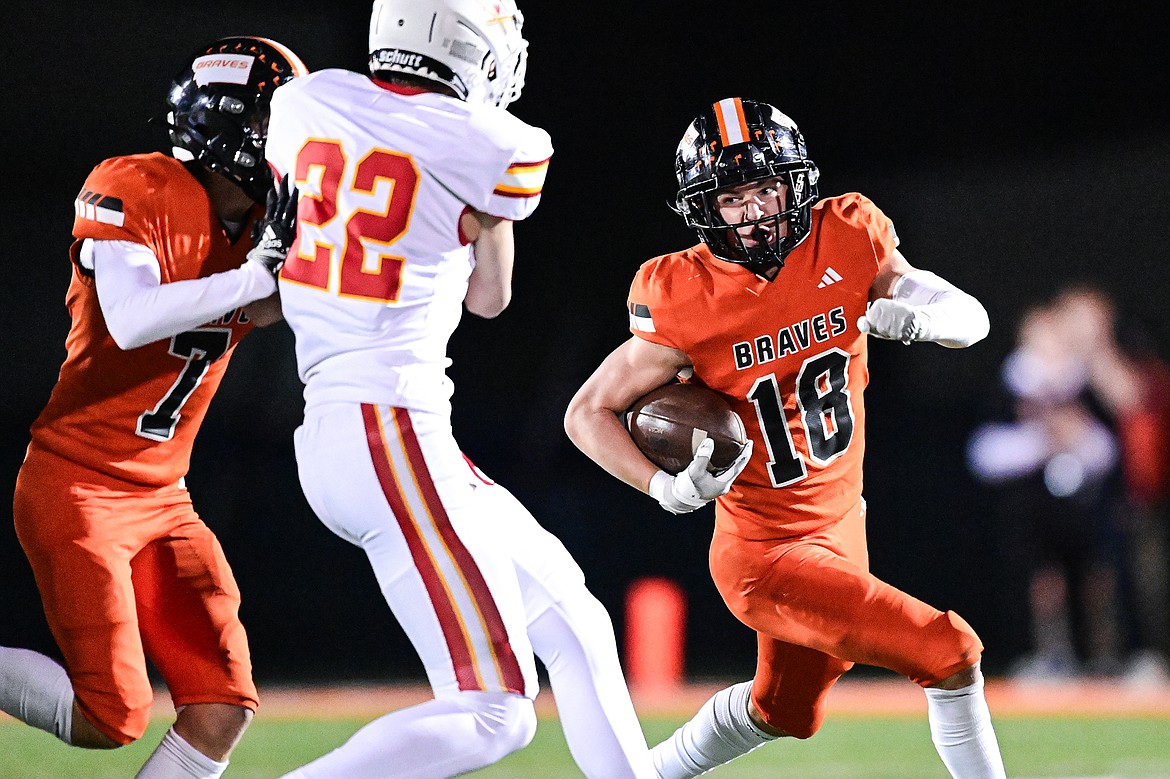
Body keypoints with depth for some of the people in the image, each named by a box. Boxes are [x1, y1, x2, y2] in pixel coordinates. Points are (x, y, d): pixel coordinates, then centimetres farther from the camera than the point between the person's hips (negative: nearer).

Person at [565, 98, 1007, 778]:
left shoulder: (846, 242, -10)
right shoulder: (687, 299, -20)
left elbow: (972, 318, -4)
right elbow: (589, 413, -11)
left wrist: (916, 317, -27)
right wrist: (667, 488, -27)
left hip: (840, 524, 7)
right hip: (767, 551, -6)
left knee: (783, 711, 28)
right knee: (951, 655, -17)